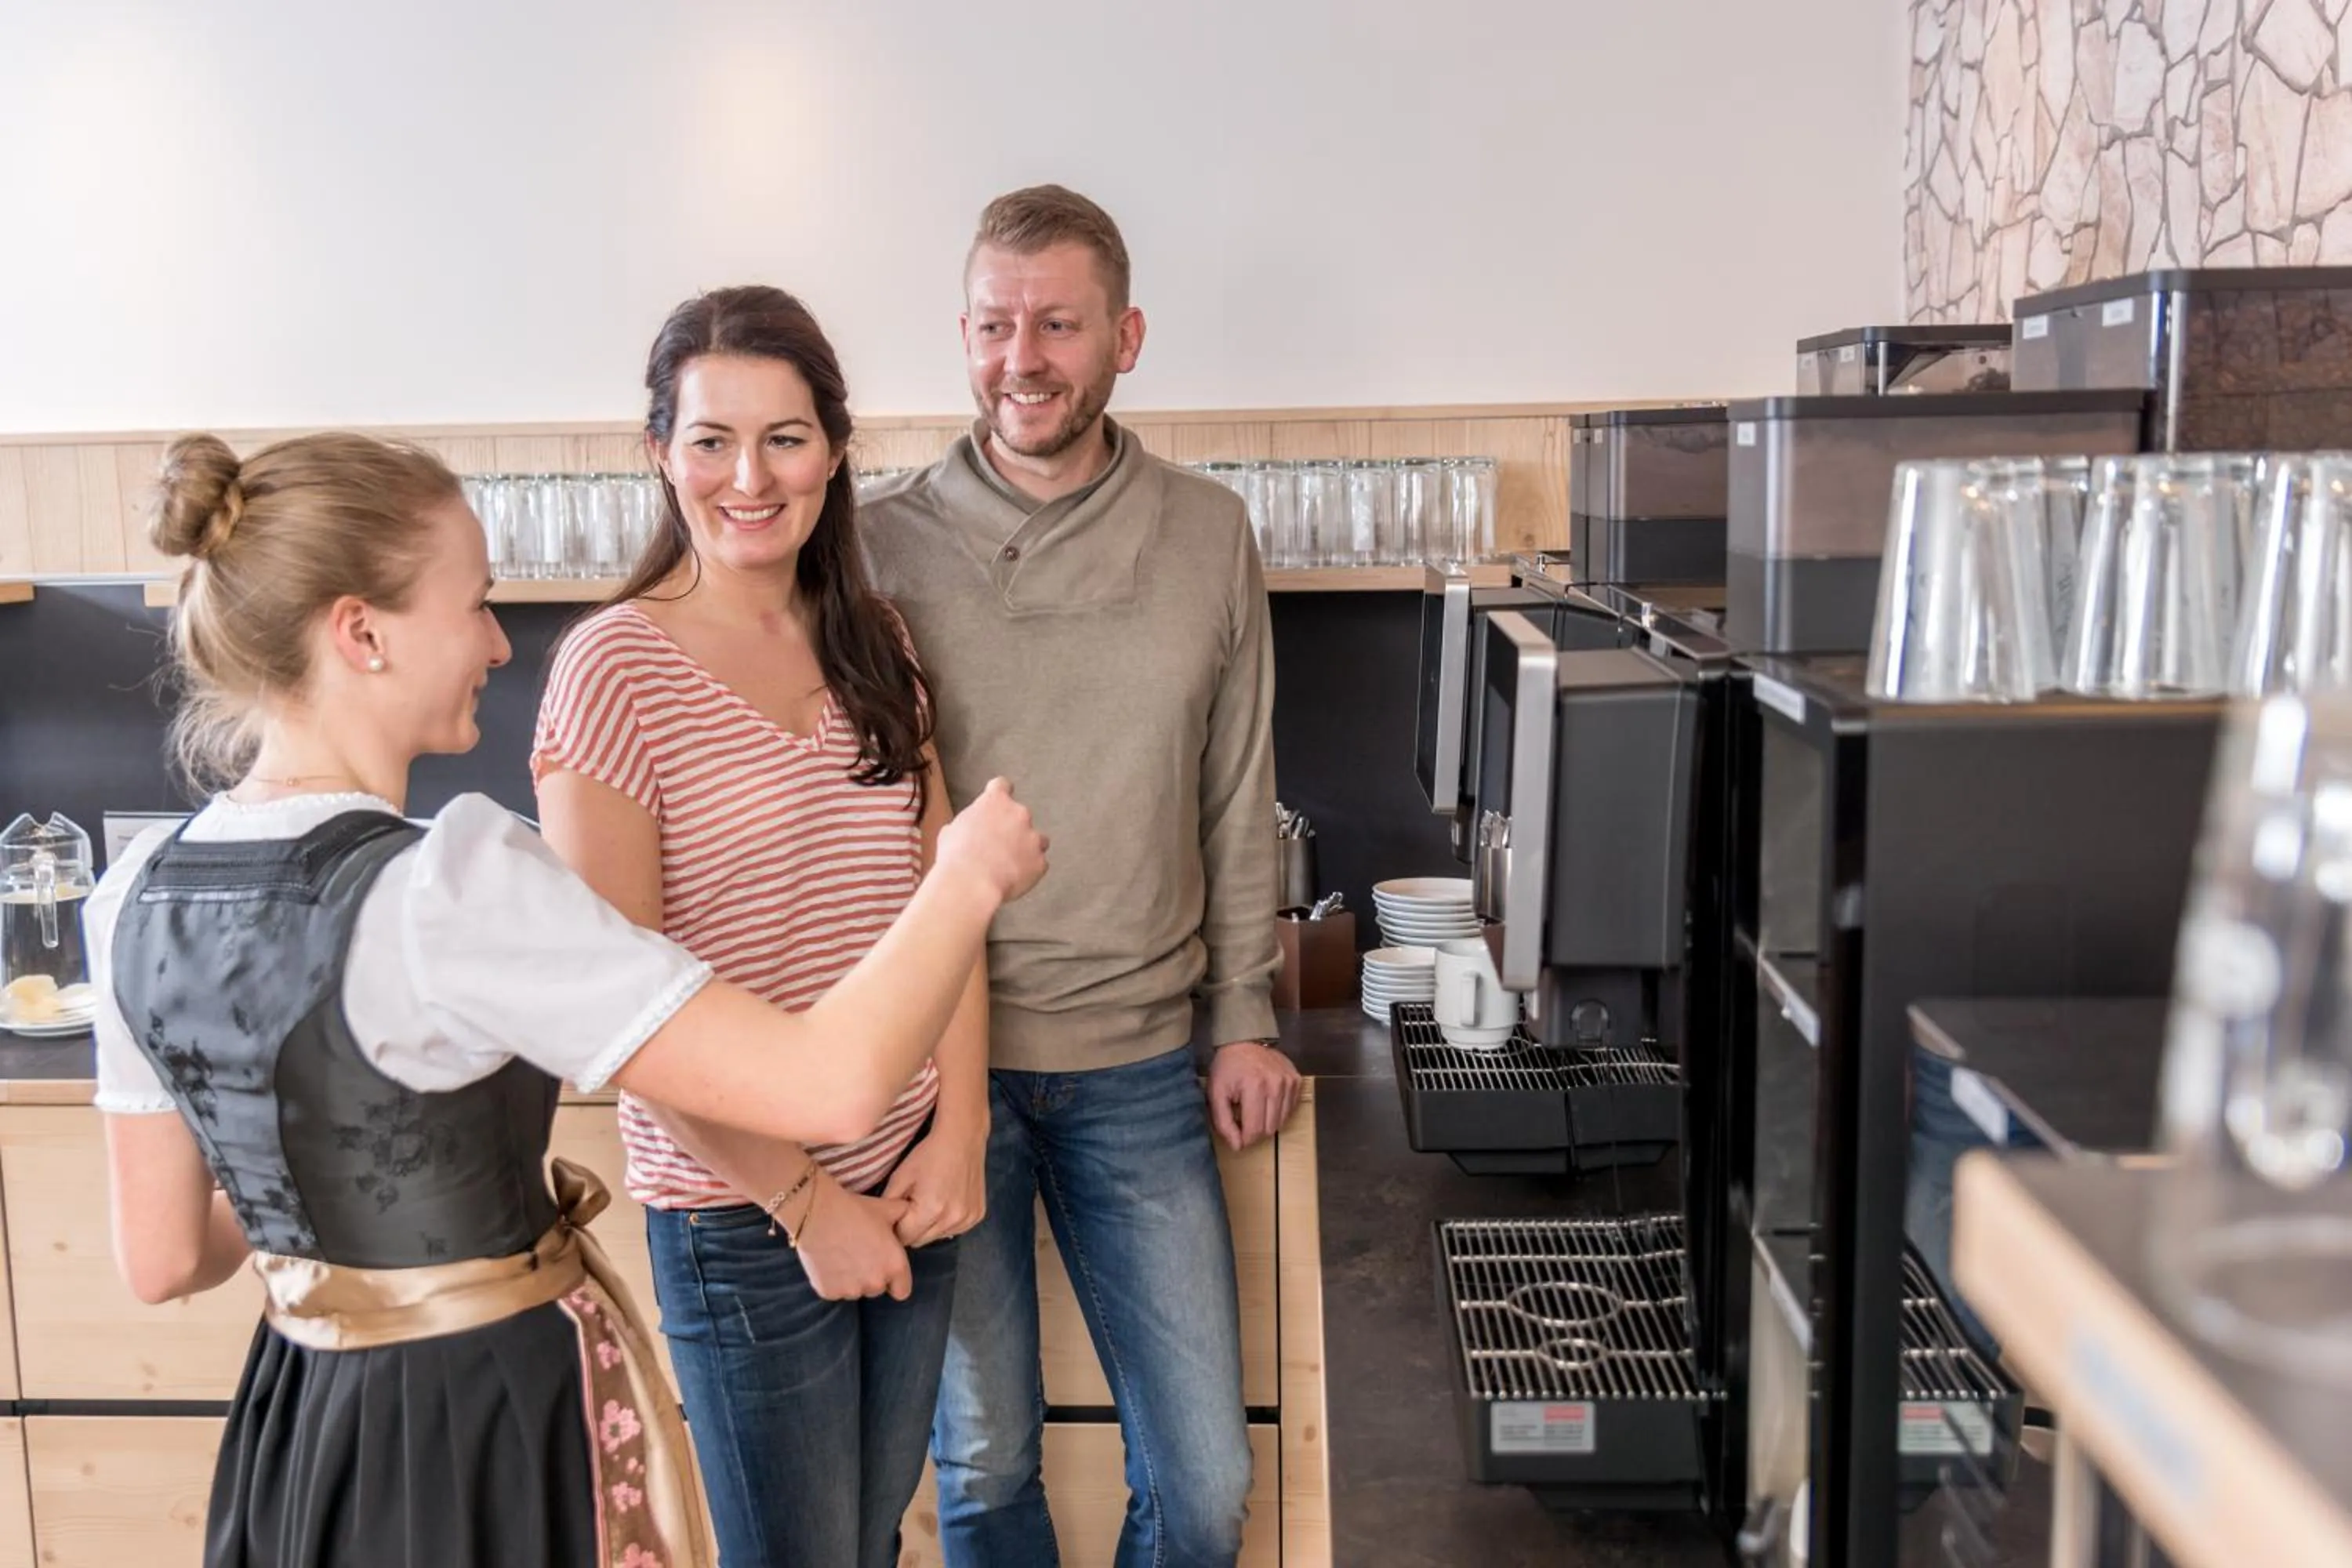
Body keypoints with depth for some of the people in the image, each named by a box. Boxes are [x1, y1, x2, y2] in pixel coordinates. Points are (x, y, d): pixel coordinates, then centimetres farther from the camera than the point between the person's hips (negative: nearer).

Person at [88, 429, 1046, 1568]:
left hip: (295, 1423, 7)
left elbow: (163, 1260, 5)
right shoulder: (452, 887, -27)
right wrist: (966, 880, -14)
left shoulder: (138, 898, -4)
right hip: (498, 1424, -6)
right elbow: (834, 1087, -29)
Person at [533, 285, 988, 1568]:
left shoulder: (873, 644, 4)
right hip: (743, 1214, -5)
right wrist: (806, 1200, -13)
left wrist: (959, 1129, -6)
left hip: (910, 1184, 5)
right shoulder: (615, 669, -14)